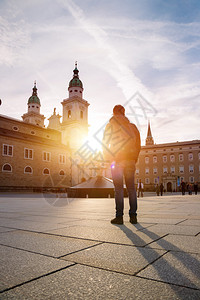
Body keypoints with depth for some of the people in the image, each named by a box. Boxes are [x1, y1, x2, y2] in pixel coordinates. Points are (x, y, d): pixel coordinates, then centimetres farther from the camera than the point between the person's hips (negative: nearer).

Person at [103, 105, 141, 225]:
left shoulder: (111, 124, 4)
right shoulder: (132, 126, 17)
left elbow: (105, 143, -3)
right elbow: (138, 144, 13)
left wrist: (108, 158, -1)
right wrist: (134, 159, 15)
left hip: (117, 160, -4)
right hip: (130, 160, 4)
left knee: (119, 188, -3)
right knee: (131, 187, 6)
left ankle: (119, 216, -2)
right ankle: (133, 216, 8)